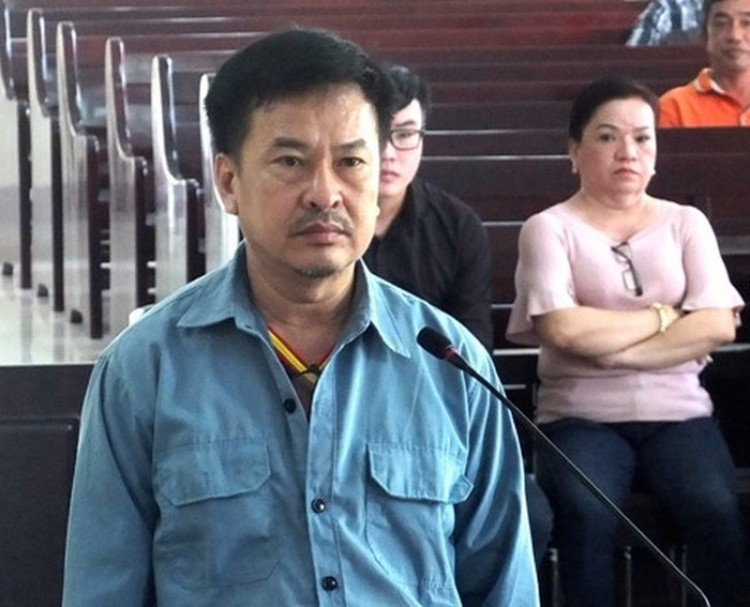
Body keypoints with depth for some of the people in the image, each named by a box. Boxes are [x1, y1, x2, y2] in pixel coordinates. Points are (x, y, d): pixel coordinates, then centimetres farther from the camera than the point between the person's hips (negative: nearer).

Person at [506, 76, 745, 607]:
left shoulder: (686, 223, 13)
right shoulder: (550, 228, 5)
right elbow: (564, 330, -12)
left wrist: (614, 349, -9)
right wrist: (663, 316, -2)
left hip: (677, 411, 2)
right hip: (582, 416, -2)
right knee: (586, 513, -33)